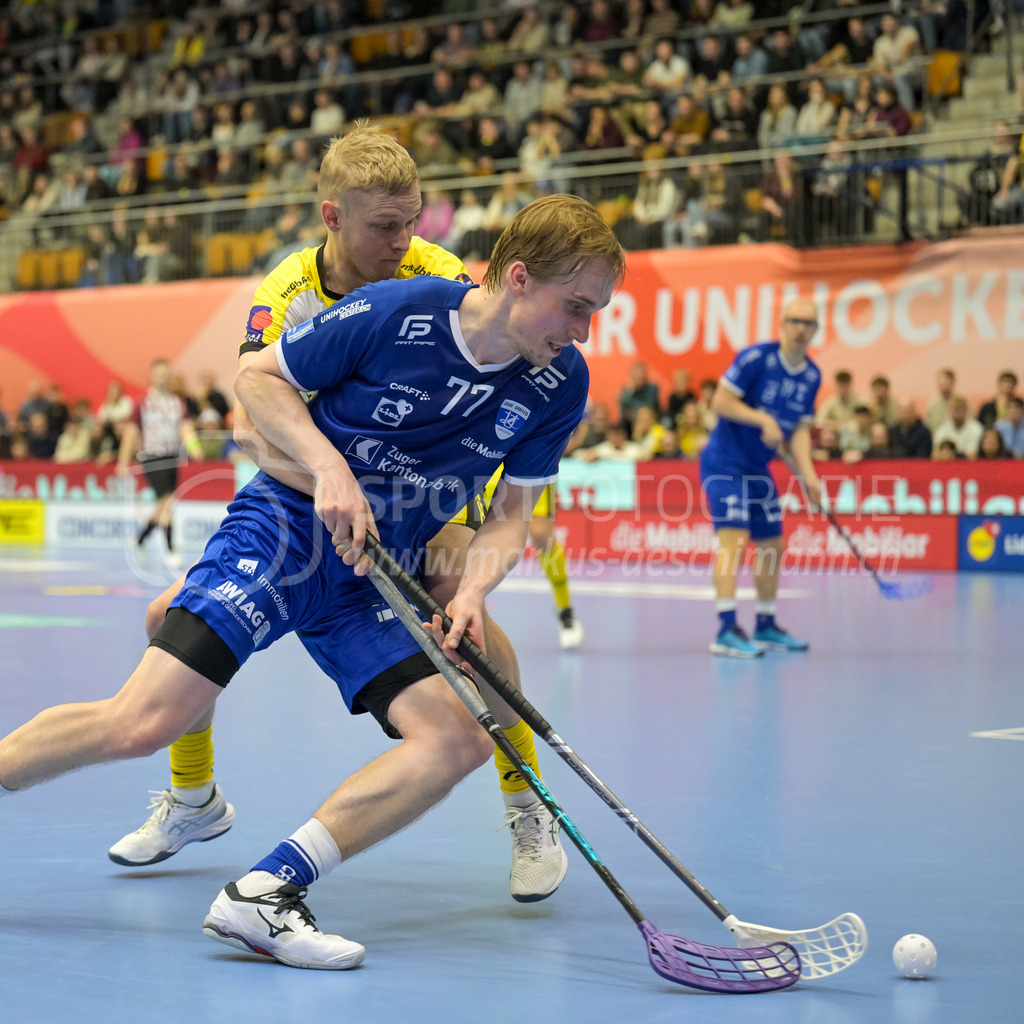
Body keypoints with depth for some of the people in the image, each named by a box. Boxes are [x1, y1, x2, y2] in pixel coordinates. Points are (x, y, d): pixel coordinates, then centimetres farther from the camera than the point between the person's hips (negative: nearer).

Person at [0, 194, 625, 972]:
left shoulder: (562, 383, -3)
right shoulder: (396, 311, -15)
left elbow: (513, 510, 6)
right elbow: (257, 374, -4)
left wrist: (471, 593, -14)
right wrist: (330, 466, -18)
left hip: (380, 581, 5)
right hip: (289, 526, -5)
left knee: (461, 740, -17)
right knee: (141, 724, -19)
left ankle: (268, 890, -18)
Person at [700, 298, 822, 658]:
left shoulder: (812, 377, 4)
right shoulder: (756, 357, -16)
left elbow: (799, 430, 5)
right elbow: (721, 401, -16)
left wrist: (808, 474, -8)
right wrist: (763, 419, -25)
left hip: (759, 469, 8)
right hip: (724, 462, -8)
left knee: (773, 545, 12)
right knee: (734, 538, -20)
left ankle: (766, 627, 27)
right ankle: (726, 631, -24)